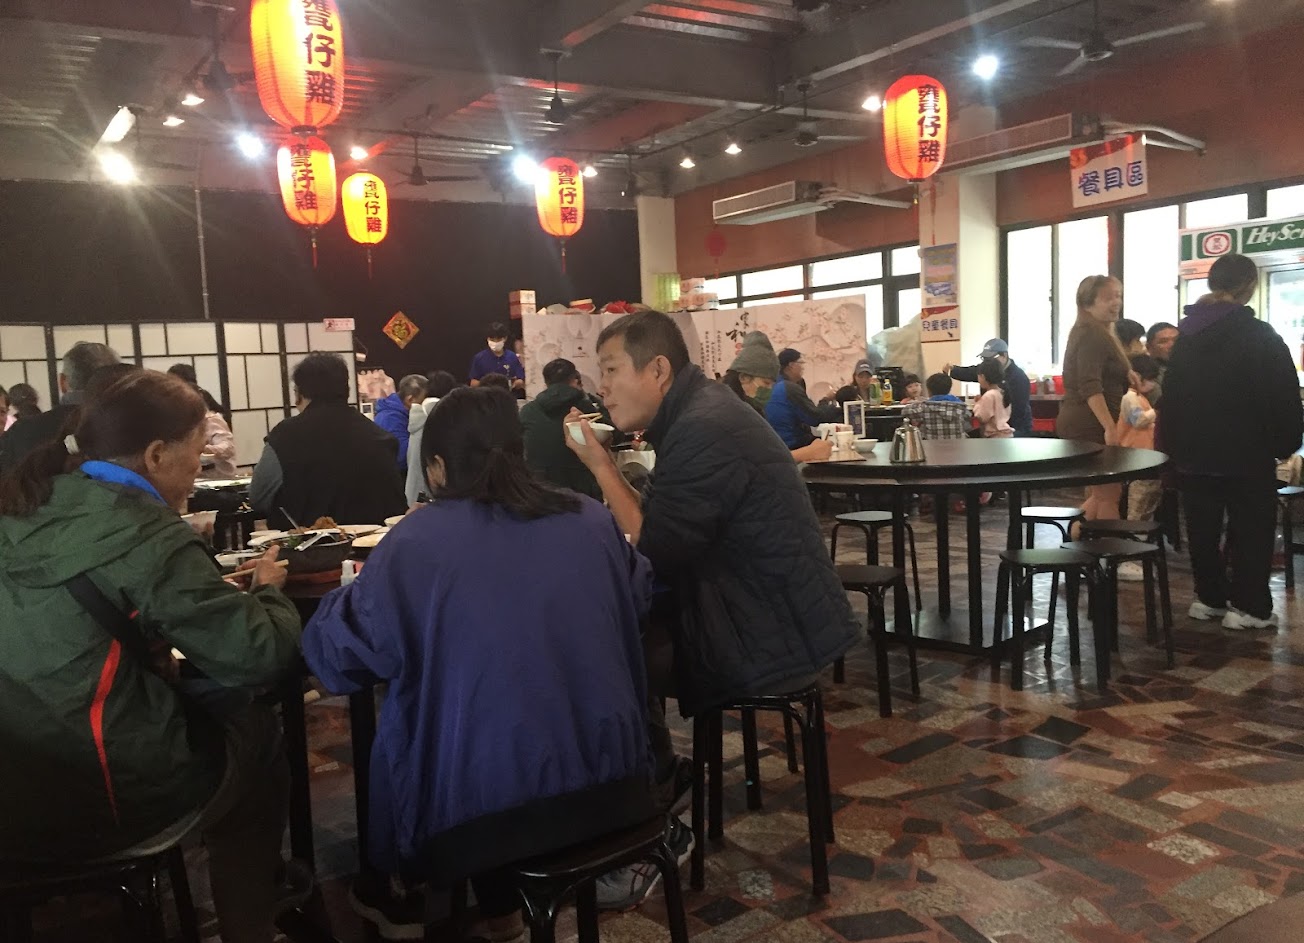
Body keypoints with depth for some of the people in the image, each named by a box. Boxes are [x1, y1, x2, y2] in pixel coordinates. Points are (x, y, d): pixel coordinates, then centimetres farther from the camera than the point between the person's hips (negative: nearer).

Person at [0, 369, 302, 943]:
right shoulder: (144, 537, -21)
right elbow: (262, 656, -20)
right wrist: (268, 590, -1)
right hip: (102, 804, -7)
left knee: (216, 712, 27)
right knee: (255, 730, 19)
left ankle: (244, 893, 42)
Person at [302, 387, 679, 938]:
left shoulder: (418, 539, -12)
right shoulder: (590, 519, 1)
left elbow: (335, 654, -6)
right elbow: (639, 596, 20)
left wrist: (365, 585, 12)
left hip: (485, 801, -4)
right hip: (610, 783, 4)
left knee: (385, 734, 27)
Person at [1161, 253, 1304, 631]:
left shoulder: (1187, 336, 5)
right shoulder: (1259, 335, -12)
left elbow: (1172, 395, 9)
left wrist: (1174, 445, 14)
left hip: (1193, 450, 5)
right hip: (1245, 450, -5)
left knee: (1203, 526, 12)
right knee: (1251, 527, 4)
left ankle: (1209, 596, 19)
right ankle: (1249, 606, 6)